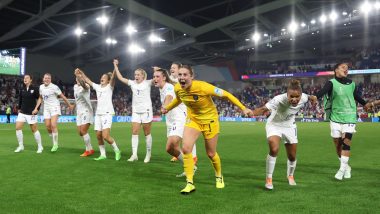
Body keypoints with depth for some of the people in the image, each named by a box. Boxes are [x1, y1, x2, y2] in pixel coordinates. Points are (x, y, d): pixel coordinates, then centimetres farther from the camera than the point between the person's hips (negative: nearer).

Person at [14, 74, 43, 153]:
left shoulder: (35, 89, -8)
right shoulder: (22, 89, 6)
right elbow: (20, 99, 18)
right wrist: (19, 108, 13)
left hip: (31, 113, -5)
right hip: (22, 112, 5)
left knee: (34, 129, 0)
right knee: (18, 128, -4)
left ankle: (40, 147, 13)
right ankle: (21, 146, 9)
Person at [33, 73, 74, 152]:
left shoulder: (54, 87, -11)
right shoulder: (41, 87, 6)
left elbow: (62, 96, -6)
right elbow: (40, 98, 19)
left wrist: (69, 105, 0)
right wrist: (36, 108, 12)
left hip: (54, 107, -6)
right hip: (46, 108, 6)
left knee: (53, 125, -18)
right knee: (48, 127, 1)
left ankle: (55, 144, -9)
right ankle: (54, 143, 19)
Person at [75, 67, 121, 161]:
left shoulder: (109, 86, -1)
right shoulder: (97, 87, 15)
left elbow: (113, 77, -18)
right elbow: (88, 80, 23)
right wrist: (81, 73, 16)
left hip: (107, 113, -7)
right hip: (98, 113, 7)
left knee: (105, 136, -16)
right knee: (98, 136, 3)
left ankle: (117, 151, 3)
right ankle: (103, 155, 13)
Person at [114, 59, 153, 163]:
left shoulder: (147, 83, -2)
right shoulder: (132, 83, 8)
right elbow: (120, 78, 11)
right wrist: (115, 66, 11)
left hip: (146, 111, -4)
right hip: (135, 112, 4)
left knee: (147, 133, 2)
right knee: (134, 132, -4)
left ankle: (148, 154, 12)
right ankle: (134, 154, -2)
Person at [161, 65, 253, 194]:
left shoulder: (203, 87, -30)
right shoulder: (177, 89, -13)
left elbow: (226, 95, -21)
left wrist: (243, 108, -22)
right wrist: (167, 108, 19)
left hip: (209, 119, -4)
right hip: (192, 119, 4)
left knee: (211, 153, 7)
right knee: (186, 148, -15)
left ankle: (219, 177, 38)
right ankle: (190, 183, -3)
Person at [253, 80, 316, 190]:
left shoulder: (303, 98, -23)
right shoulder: (279, 100, -38)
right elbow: (264, 109, -52)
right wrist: (251, 113, -69)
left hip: (289, 127, 4)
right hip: (274, 125, -4)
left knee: (292, 156, 12)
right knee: (274, 149, -29)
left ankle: (290, 176, 44)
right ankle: (269, 179, -11)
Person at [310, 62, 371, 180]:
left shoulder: (352, 84, 6)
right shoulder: (332, 83, -6)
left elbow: (356, 96, 25)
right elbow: (323, 90, -26)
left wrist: (365, 104, 40)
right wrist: (315, 96, -48)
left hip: (349, 117, 2)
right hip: (335, 117, -1)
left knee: (346, 142, -11)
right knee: (338, 144, 5)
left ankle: (342, 169, -4)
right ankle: (346, 167, 24)